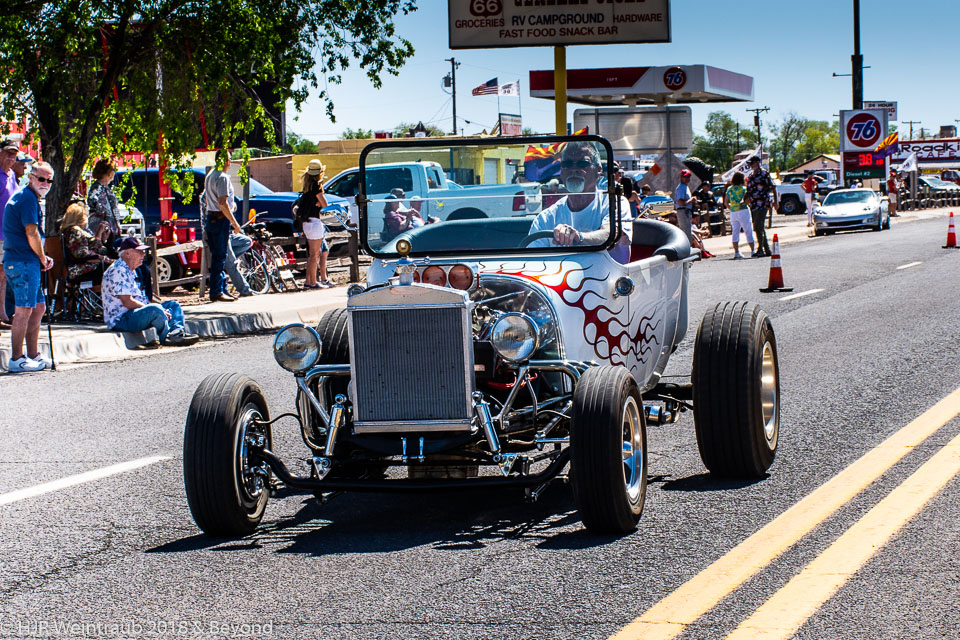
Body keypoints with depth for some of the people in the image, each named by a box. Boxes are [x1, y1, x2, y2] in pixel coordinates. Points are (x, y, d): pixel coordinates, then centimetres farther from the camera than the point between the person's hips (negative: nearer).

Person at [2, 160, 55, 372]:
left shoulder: (23, 197, 20)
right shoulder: (28, 198, -13)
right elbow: (32, 234, -18)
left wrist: (42, 258, 13)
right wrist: (43, 259, -4)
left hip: (26, 261, 11)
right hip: (23, 262, -11)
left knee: (38, 307, 15)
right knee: (24, 310, -8)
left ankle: (33, 356, 20)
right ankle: (16, 359, -5)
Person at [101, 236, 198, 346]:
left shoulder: (130, 271, 19)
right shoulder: (118, 271, -16)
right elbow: (128, 302, -22)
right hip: (121, 320, -11)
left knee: (173, 304, 9)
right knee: (155, 310, -36)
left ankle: (176, 330, -19)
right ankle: (166, 337, -14)